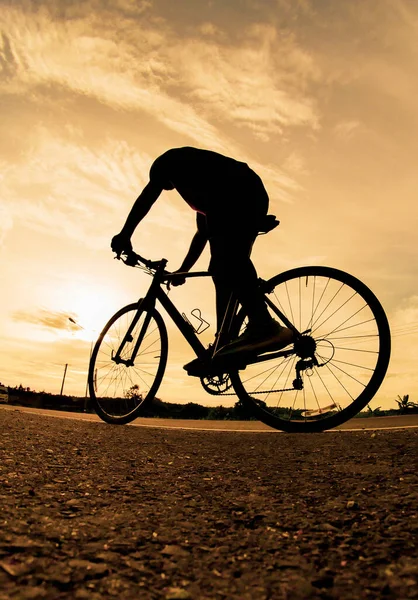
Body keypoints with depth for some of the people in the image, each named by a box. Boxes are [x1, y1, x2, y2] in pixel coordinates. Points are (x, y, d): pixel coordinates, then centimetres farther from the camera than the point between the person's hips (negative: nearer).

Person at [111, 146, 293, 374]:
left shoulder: (169, 160, 22)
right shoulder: (202, 189, 41)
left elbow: (147, 196, 5)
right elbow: (203, 233, 39)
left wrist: (125, 234, 0)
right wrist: (182, 270, 43)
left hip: (236, 194, -8)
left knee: (227, 256, -26)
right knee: (222, 271, 3)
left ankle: (264, 326, -43)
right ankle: (224, 346, -4)